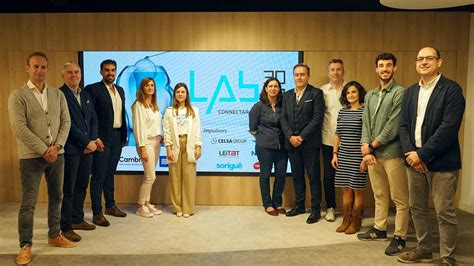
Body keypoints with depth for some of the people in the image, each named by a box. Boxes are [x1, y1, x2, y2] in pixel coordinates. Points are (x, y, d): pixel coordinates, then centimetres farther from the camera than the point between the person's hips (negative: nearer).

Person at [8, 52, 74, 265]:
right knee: (28, 203, 1)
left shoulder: (58, 94, 7)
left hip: (57, 154, 4)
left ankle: (54, 235, 29)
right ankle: (25, 246, 14)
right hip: (31, 157, -4)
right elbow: (20, 128, -13)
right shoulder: (17, 95, -5)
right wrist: (43, 150, -16)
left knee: (56, 197, 13)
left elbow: (66, 122, 4)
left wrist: (56, 146, -10)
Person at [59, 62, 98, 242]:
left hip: (87, 148, 7)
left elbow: (93, 120, 14)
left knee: (81, 186, 14)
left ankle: (77, 220, 26)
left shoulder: (86, 95, 15)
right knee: (68, 190, 0)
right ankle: (66, 227, 9)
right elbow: (67, 123, -15)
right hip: (71, 149, -7)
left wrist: (92, 141, -1)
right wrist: (87, 142, -12)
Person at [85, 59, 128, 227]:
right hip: (102, 138, -6)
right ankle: (97, 213, 6)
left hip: (117, 137, 6)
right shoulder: (93, 89, -6)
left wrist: (124, 136, 12)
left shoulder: (120, 90, 14)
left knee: (110, 174, 16)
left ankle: (110, 206, 27)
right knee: (99, 175, -1)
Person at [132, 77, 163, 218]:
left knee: (149, 176, 10)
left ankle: (147, 203, 18)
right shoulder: (138, 105, -9)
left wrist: (160, 138, 2)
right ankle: (141, 207, 5)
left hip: (156, 142, 7)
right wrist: (142, 148, -16)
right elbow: (138, 127, -13)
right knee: (151, 176, -7)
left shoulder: (154, 105, 14)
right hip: (147, 142, -7)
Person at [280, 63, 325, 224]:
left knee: (313, 176, 1)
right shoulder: (287, 95, 13)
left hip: (309, 143, -5)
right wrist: (290, 136, -7)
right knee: (297, 175, 13)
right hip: (291, 142, 5)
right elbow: (283, 118, 7)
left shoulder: (316, 93, -2)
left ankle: (315, 209, 10)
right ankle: (299, 205, 25)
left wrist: (302, 137, -14)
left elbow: (317, 118, -10)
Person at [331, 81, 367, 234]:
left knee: (357, 190, 4)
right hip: (343, 156, 6)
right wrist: (335, 154, 9)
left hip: (358, 157, -5)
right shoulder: (342, 112, 11)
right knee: (346, 189, 11)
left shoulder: (365, 111, -7)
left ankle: (355, 223, 15)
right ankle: (346, 221, 21)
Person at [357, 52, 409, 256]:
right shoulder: (370, 95, 15)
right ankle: (379, 229, 28)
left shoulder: (400, 93, -7)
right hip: (373, 153, 6)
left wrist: (371, 145, -8)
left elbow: (393, 126, -13)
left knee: (399, 199, 2)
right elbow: (365, 124, 10)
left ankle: (399, 237, 12)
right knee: (379, 195, 16)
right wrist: (365, 148, -3)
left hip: (392, 153, -6)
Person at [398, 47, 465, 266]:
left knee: (444, 213, 2)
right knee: (417, 208, 14)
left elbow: (449, 127, -17)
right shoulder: (411, 91, 12)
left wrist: (422, 155, -17)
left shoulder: (451, 89, -8)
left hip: (441, 162, -6)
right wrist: (410, 152, -8)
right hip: (414, 159, 6)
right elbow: (403, 125, 7)